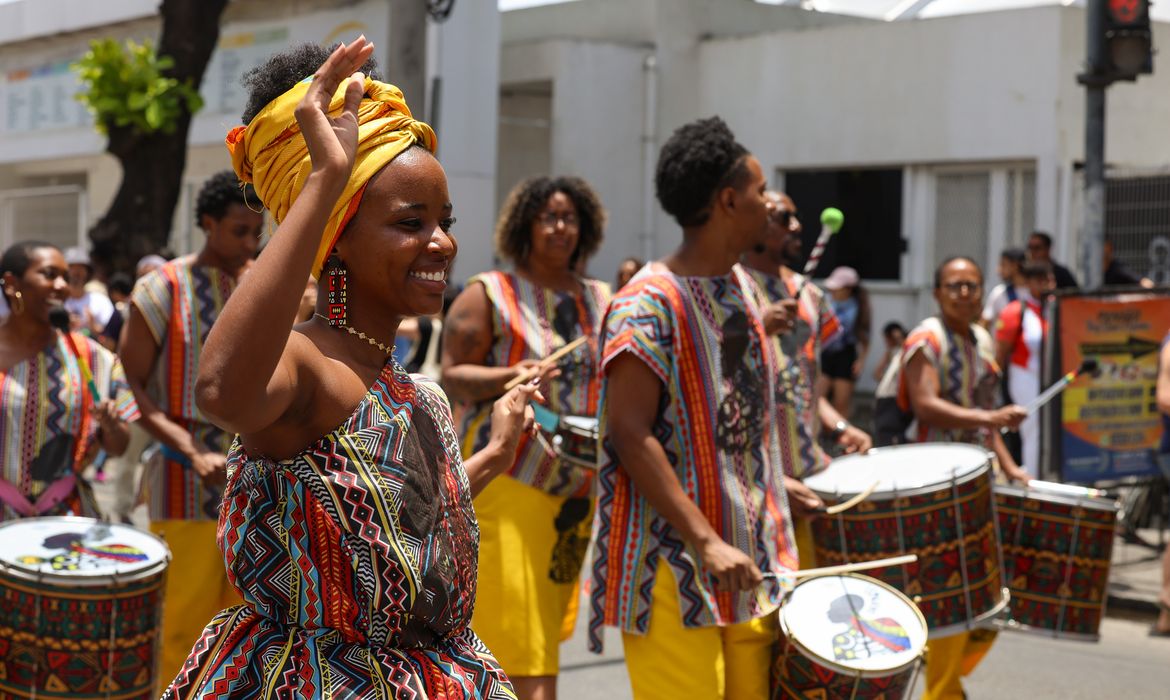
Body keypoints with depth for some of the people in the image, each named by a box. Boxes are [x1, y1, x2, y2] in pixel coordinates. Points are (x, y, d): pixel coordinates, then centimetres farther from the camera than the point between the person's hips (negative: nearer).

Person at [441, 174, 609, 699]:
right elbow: (452, 376, -5)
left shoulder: (600, 301, 14)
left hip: (579, 483, 6)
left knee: (546, 622, 10)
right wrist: (508, 377, -23)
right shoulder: (490, 294, -1)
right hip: (508, 479, -5)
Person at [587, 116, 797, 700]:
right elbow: (629, 434, -20)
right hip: (674, 559, -8)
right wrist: (706, 542, -24)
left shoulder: (744, 288, 12)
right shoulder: (648, 305, -14)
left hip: (749, 558, 8)